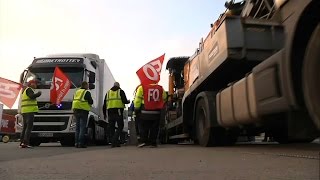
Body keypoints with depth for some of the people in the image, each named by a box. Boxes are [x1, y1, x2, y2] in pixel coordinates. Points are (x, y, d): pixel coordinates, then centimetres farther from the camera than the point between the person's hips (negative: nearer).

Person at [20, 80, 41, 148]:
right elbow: (32, 96, -22)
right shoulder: (29, 89, -5)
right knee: (29, 127, -12)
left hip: (24, 111, 10)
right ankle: (25, 143, -16)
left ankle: (21, 142, 11)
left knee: (25, 127, 11)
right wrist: (38, 93, -8)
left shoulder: (25, 91, 26)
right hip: (29, 111, -10)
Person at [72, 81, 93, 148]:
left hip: (76, 110, 7)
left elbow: (74, 101, 20)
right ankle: (81, 143, -8)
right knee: (82, 128, -5)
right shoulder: (87, 92, -5)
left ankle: (76, 143, 10)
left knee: (77, 127, 11)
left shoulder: (76, 92, 18)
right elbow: (91, 102, -8)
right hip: (83, 111, -7)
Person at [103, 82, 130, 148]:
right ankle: (114, 141, -14)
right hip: (118, 111, -4)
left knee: (112, 128, 10)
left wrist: (104, 113, 22)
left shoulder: (108, 92, 20)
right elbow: (124, 101, -5)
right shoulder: (121, 91, 6)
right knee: (120, 127, 1)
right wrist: (128, 101, 18)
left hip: (110, 112, 4)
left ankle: (113, 142, 10)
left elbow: (104, 104, 17)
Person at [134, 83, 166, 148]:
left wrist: (136, 109, 1)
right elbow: (164, 99, 11)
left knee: (143, 127, 8)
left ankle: (143, 141, 0)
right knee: (154, 128, 9)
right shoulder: (161, 88, 5)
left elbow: (137, 100, -6)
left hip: (145, 112, -2)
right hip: (156, 112, 2)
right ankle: (153, 142, 10)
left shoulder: (142, 88, -4)